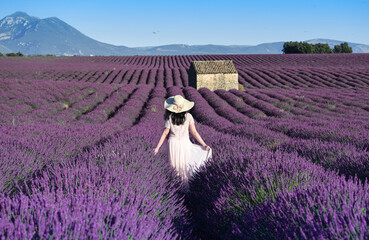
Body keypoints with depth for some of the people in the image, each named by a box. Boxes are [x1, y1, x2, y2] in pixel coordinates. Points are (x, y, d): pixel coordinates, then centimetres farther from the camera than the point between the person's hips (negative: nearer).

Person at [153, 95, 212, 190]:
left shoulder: (170, 117, -8)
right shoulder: (188, 116, -8)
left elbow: (165, 133, -6)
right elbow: (194, 132, -8)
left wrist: (157, 147, 0)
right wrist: (204, 145, -4)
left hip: (173, 143, 0)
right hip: (185, 143, 0)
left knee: (174, 165, 12)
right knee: (185, 165, 14)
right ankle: (186, 186, 18)